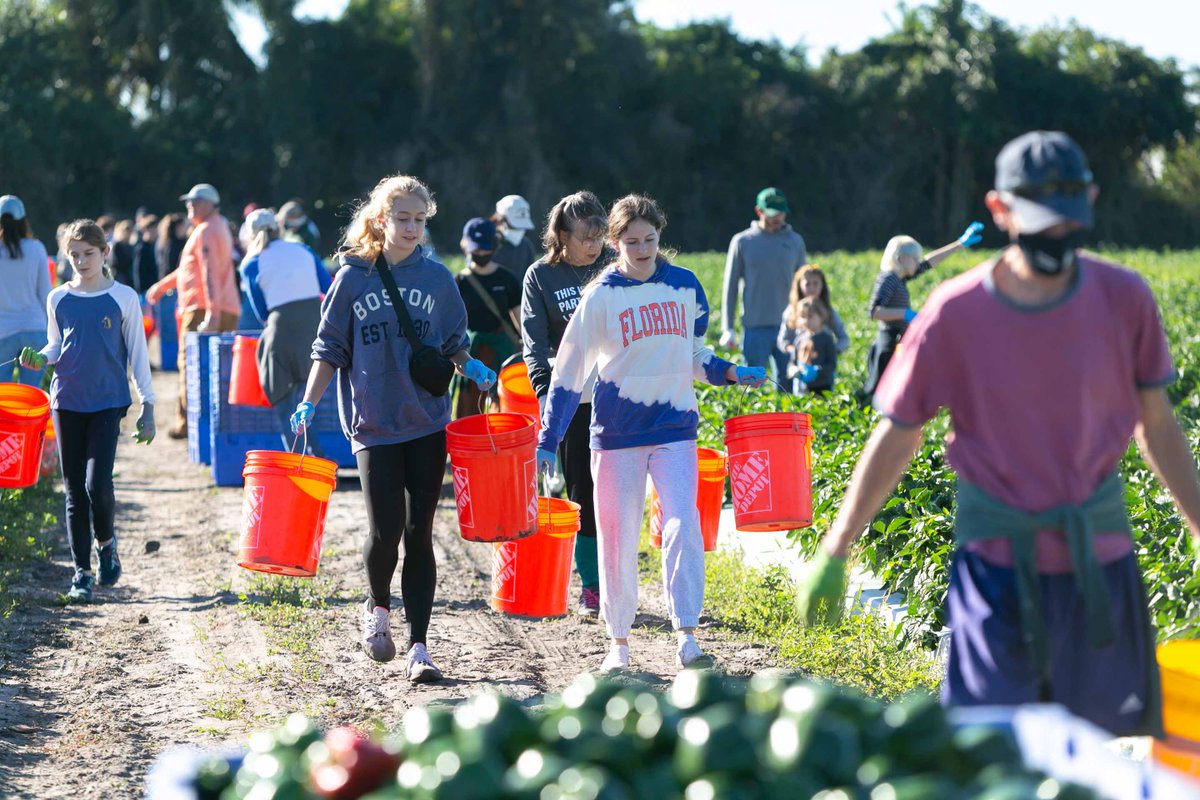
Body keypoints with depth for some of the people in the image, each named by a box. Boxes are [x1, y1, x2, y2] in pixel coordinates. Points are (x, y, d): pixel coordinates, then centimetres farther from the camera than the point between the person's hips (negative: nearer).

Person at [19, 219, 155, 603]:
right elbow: (55, 347, 16)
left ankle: (106, 542, 15)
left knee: (98, 483, -15)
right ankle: (82, 572, 10)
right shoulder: (58, 299, 7)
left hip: (108, 402, -3)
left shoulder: (124, 298, 0)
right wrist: (38, 358, -7)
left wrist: (147, 405, 1)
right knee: (74, 489, 3)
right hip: (67, 402, 3)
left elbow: (137, 353, 4)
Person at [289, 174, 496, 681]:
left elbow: (453, 344, 13)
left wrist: (470, 367, -8)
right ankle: (378, 607, 23)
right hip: (374, 426, -1)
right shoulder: (353, 278, 0)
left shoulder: (436, 279, 5)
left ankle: (418, 648, 6)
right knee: (386, 530, -9)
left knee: (419, 535, 1)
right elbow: (330, 350, 4)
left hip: (428, 425, 1)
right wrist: (308, 403, -7)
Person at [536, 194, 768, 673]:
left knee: (683, 526, -13)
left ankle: (686, 637, -11)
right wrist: (547, 440, -4)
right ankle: (618, 642, 15)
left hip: (675, 428, 1)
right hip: (616, 432, -1)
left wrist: (731, 373, -2)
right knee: (618, 538, 4)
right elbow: (569, 372, 0)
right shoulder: (601, 296, -2)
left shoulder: (685, 287, 5)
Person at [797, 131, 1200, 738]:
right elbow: (896, 436, 0)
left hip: (1100, 557, 2)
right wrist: (833, 555, 1)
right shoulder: (954, 314, -9)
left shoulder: (1123, 299, -3)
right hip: (996, 561, -2)